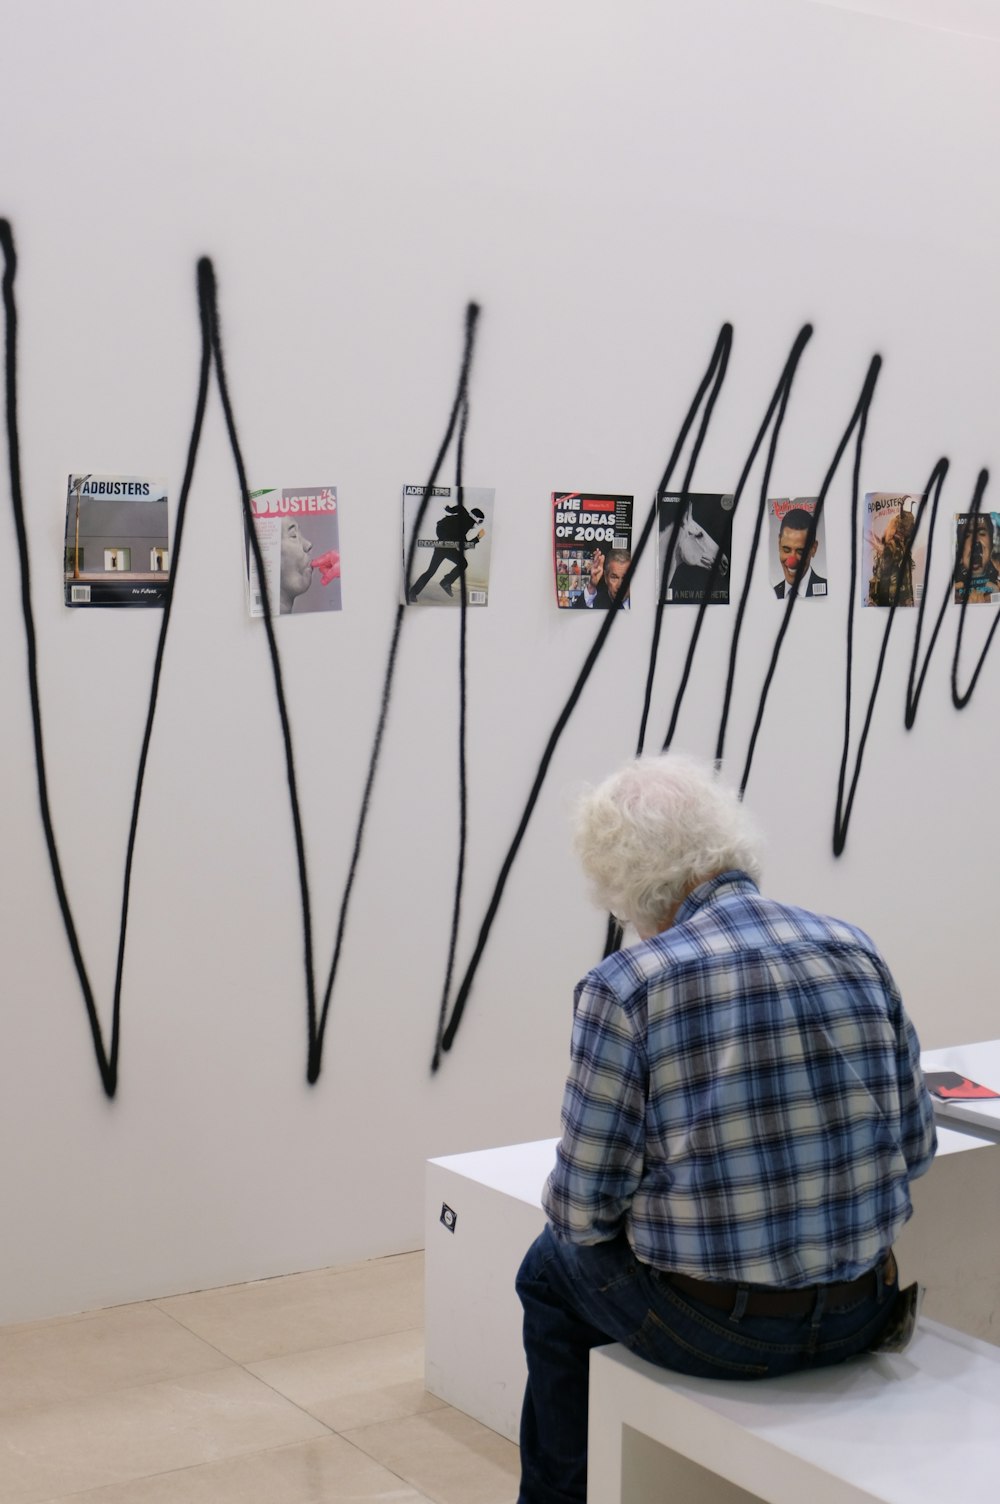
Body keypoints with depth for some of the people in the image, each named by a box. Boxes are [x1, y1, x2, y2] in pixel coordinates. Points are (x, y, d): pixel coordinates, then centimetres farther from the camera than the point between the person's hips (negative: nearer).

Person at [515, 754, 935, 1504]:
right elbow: (913, 1146, 5)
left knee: (553, 1268, 27)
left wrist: (571, 1208, 11)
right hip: (860, 1314, 6)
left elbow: (584, 1210, -12)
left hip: (716, 1329, -5)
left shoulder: (624, 988, -15)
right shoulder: (855, 949, -1)